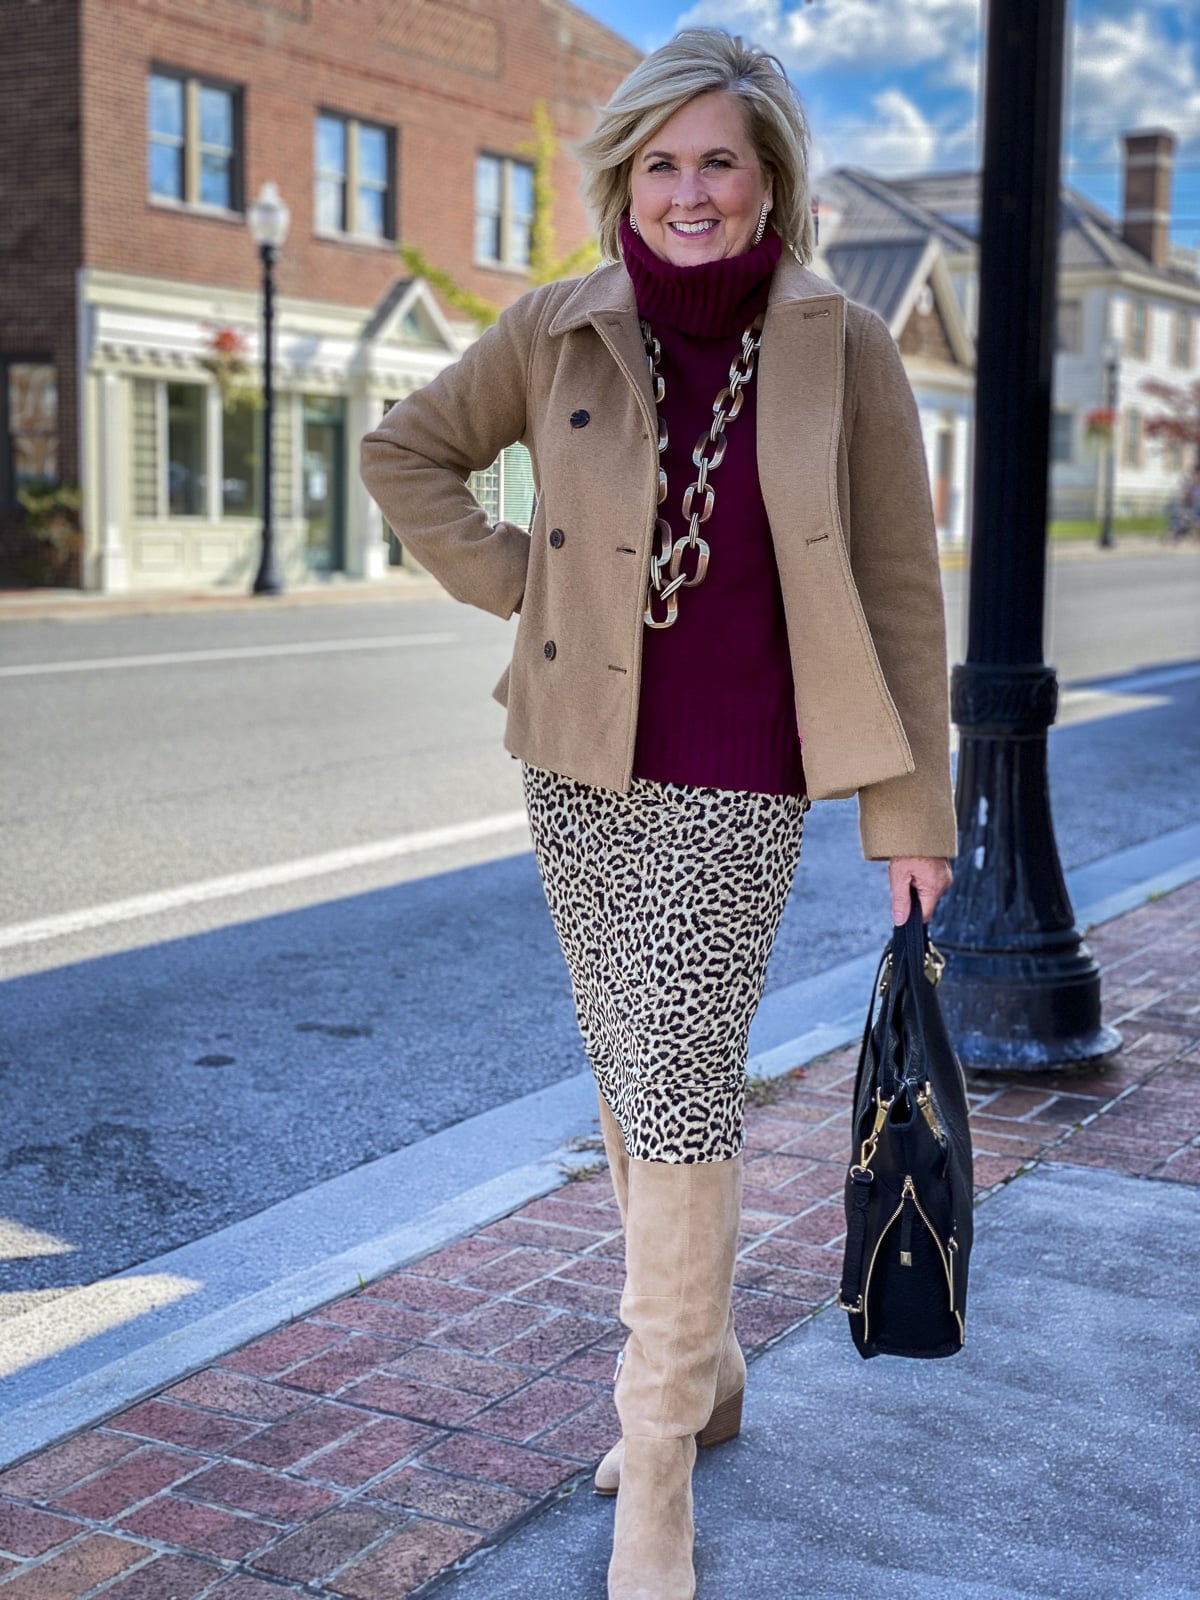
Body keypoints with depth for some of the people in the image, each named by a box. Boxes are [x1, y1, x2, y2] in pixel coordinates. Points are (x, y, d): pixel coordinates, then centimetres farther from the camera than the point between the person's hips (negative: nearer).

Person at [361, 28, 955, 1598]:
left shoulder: (842, 350, -7)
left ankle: (658, 1466, 7)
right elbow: (405, 450, 14)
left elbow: (899, 590, -3)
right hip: (581, 771, 4)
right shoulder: (561, 332, -1)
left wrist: (912, 810, -4)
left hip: (733, 789, -4)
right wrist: (512, 577, 2)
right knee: (638, 1087, 14)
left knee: (677, 1096, -8)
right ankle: (705, 1365, 36)